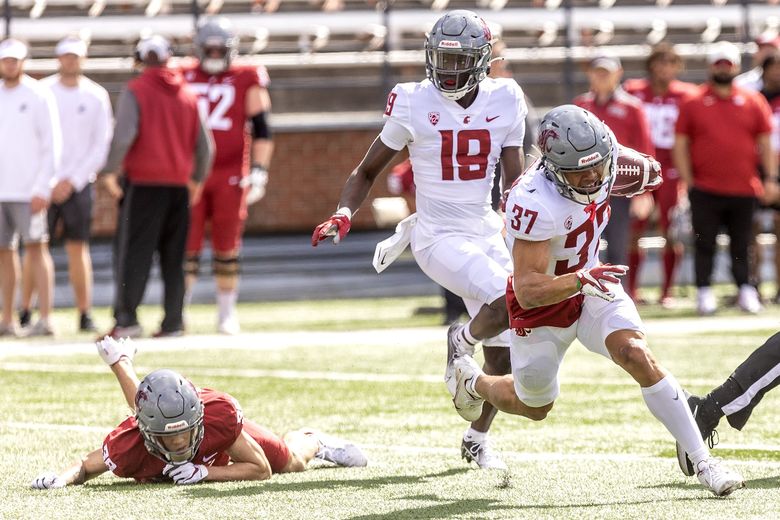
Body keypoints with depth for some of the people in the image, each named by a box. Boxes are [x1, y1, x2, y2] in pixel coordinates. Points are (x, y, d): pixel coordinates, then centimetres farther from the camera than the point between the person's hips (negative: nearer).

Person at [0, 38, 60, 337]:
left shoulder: (38, 96, -4)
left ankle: (45, 320, -10)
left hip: (28, 190, -5)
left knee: (36, 247, -7)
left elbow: (51, 147, -7)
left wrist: (42, 189, -14)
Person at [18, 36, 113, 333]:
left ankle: (85, 315, 2)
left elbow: (102, 146, 1)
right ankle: (25, 313, 2)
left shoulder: (96, 97, 4)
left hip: (78, 183, 0)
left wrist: (72, 181, -7)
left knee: (78, 249, -2)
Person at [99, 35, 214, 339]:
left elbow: (123, 135, -16)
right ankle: (173, 323, 5)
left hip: (144, 184, -4)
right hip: (179, 184, 4)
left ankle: (126, 319, -14)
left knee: (133, 253, -5)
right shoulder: (187, 95, 11)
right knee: (173, 257, 9)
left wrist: (109, 172, -5)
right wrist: (197, 178, 27)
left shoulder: (135, 91, -4)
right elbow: (205, 145, 12)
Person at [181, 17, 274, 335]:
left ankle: (227, 314, 12)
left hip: (230, 177, -1)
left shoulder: (247, 81, 2)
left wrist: (259, 171, -6)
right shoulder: (184, 81, 10)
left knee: (227, 247, 3)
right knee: (186, 247, -2)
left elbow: (262, 129, 2)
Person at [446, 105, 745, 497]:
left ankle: (701, 460, -18)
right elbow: (527, 290, -41)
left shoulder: (601, 158, -19)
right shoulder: (535, 204, -39)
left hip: (592, 283, 4)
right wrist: (581, 282, -53)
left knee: (637, 356, -22)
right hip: (543, 305, -4)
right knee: (535, 407, 18)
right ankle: (471, 381, 51)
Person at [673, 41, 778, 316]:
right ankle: (704, 292, 7)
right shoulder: (693, 103, 3)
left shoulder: (753, 102, 8)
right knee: (704, 245, 0)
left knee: (741, 245, 6)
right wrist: (688, 181, -2)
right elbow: (680, 145, 4)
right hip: (705, 190, -1)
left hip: (744, 189, 1)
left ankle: (746, 291, 14)